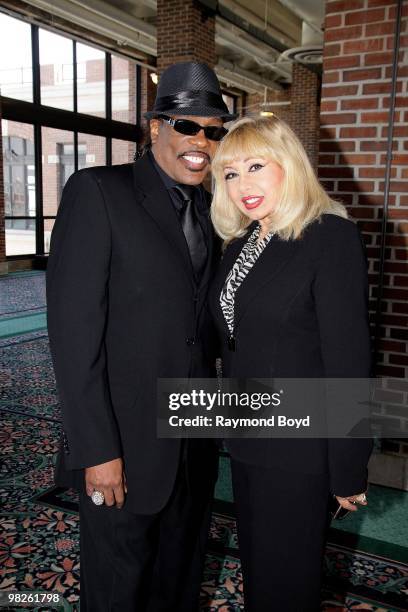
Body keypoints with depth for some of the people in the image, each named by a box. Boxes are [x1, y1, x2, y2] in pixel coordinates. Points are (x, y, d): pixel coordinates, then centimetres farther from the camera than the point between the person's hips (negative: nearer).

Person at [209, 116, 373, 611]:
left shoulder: (331, 237, -17)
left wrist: (348, 469, -15)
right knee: (254, 564, 24)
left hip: (299, 448, -7)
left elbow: (347, 355, -18)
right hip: (246, 440, 7)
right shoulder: (240, 243, 6)